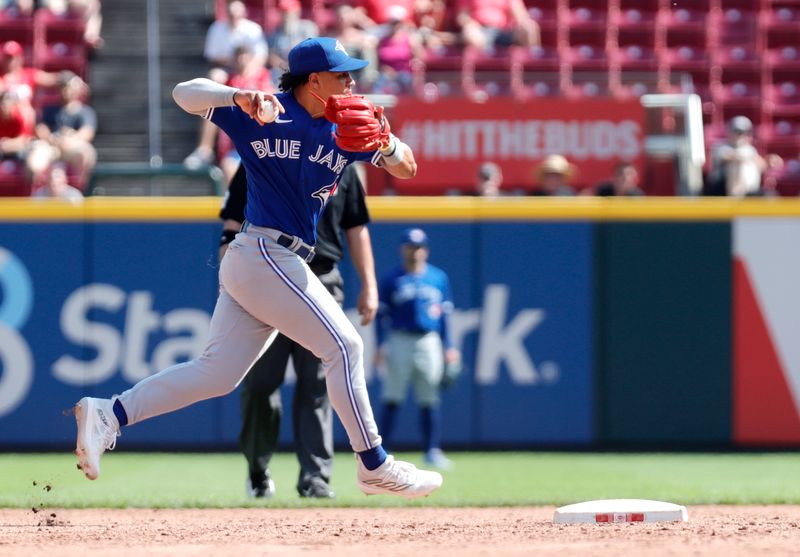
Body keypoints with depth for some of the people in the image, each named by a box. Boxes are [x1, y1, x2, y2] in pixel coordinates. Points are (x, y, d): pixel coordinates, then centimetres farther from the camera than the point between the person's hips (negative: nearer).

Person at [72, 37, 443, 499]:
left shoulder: (346, 132, 10)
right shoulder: (263, 114, -6)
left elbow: (407, 169, 7)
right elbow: (186, 93, -9)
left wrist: (386, 145, -16)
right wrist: (239, 96, -29)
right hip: (266, 254, -8)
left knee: (219, 373, 4)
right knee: (343, 345, -7)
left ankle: (108, 414, 4)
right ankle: (375, 465, -1)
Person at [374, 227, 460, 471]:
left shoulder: (438, 278, 11)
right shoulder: (391, 279, 3)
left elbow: (444, 314, 12)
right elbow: (381, 314, 2)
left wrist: (448, 347, 6)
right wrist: (381, 346, -8)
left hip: (429, 341, 2)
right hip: (400, 340, -2)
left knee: (430, 400, 2)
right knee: (392, 398, -5)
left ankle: (433, 450, 5)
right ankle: (382, 450, -1)